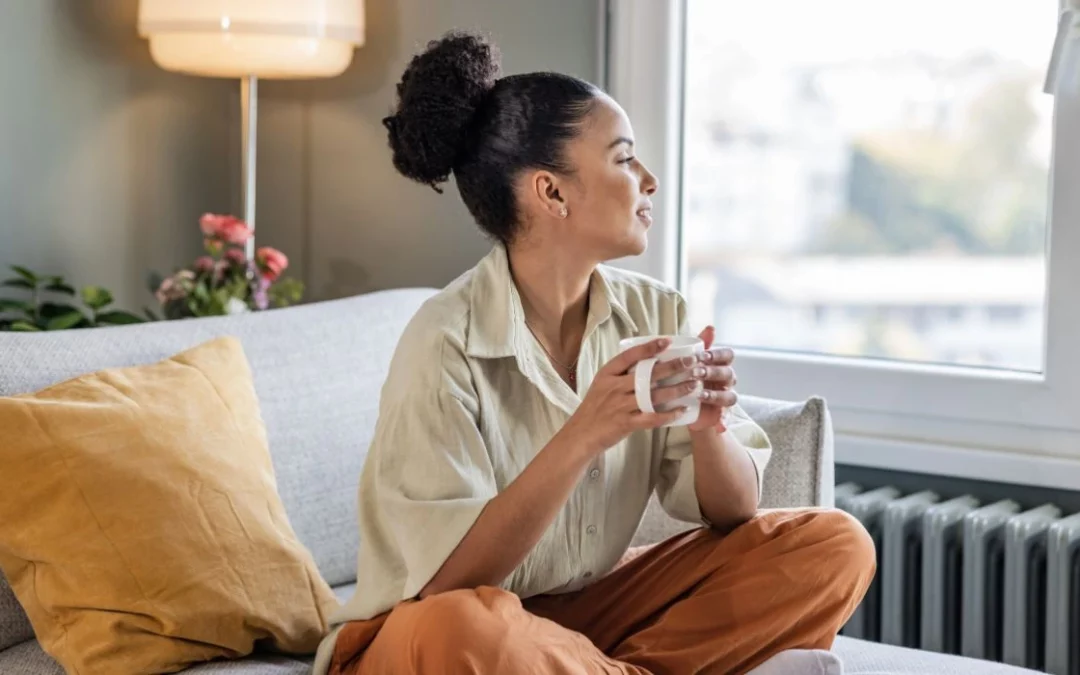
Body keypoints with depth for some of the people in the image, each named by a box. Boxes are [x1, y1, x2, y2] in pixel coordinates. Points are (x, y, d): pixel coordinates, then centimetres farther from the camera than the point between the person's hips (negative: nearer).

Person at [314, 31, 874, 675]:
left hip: (593, 609, 6)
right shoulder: (447, 342, -20)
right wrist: (581, 439, -34)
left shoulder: (656, 315, -3)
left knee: (835, 546, -8)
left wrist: (710, 429, -24)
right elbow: (451, 583, -23)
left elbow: (734, 513, -2)